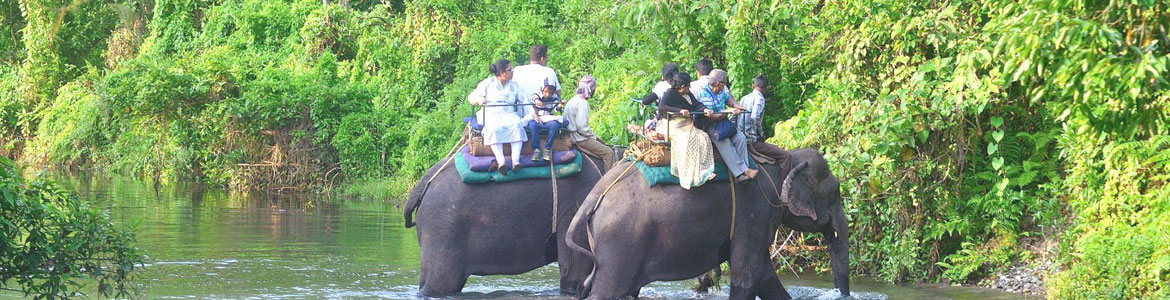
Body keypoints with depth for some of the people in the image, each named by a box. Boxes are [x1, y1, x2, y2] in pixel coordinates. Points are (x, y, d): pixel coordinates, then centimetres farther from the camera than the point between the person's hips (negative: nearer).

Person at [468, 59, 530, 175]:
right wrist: (479, 99, -16)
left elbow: (524, 101, 16)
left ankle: (516, 160, -42)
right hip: (490, 115, -3)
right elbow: (471, 97, 7)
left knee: (517, 125, -32)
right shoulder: (488, 83, 8)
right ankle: (501, 161, -47)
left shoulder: (514, 85, 19)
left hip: (509, 115, 3)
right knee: (495, 128, -37)